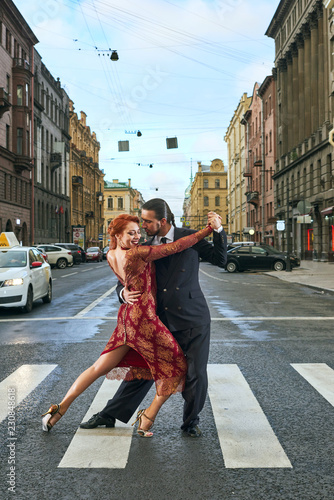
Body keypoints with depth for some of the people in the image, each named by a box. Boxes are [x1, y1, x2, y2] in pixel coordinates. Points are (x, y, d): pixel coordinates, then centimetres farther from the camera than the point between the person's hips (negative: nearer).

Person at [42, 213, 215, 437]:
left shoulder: (111, 256, 5)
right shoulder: (137, 253, -18)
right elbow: (176, 246, -18)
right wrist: (209, 229, -14)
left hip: (127, 316, 8)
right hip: (143, 318, -8)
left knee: (99, 368, 17)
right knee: (176, 369, 9)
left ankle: (60, 409, 22)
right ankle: (147, 418, 16)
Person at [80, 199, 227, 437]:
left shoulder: (189, 237, -2)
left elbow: (220, 260, 1)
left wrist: (218, 231, -13)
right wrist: (124, 292, -14)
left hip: (193, 319, -2)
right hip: (159, 319, 2)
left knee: (196, 374, 3)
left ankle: (191, 421, 28)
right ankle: (109, 415, 27)